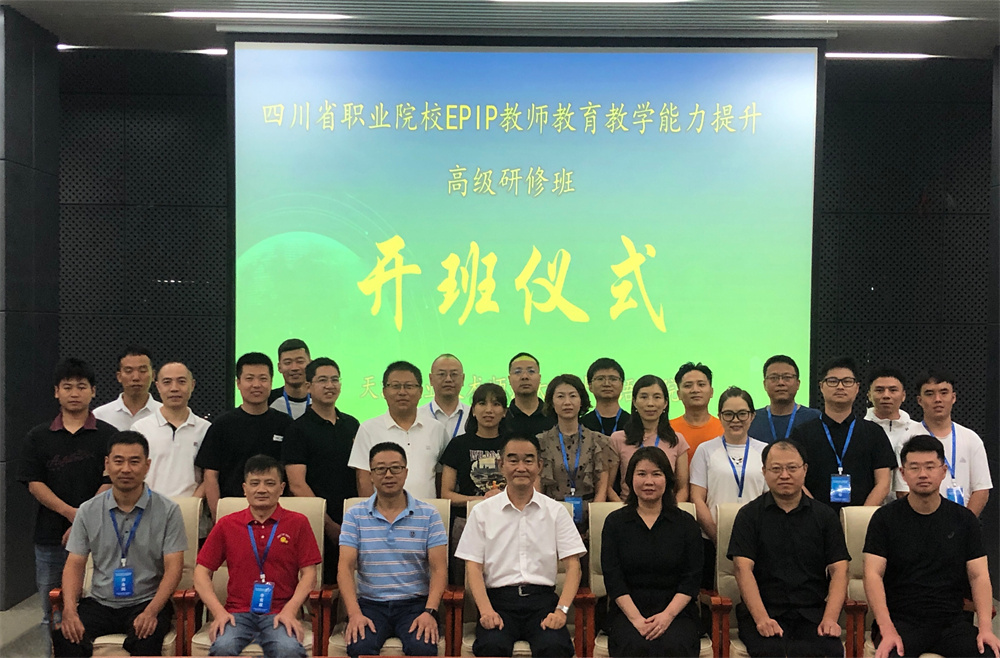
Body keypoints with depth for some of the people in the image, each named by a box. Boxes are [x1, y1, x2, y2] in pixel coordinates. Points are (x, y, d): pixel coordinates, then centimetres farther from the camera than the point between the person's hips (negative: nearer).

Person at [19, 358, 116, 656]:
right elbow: (34, 484, 1)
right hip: (49, 538, 2)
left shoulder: (108, 436, 2)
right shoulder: (38, 437, 8)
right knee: (52, 614, 10)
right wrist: (70, 512, -14)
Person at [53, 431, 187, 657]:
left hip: (145, 603, -3)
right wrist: (69, 609, -11)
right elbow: (74, 564, 7)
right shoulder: (88, 511, 8)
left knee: (146, 639, -35)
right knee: (65, 636, -26)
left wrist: (151, 612, -21)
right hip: (100, 603, 3)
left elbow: (173, 568, -6)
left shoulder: (168, 510, -2)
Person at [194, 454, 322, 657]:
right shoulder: (226, 525, 11)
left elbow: (308, 574, 4)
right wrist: (218, 611, -5)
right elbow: (202, 573, 10)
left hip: (279, 614, -1)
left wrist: (290, 610, -12)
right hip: (237, 613, 1)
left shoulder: (298, 523, 7)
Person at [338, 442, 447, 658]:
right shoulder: (355, 516, 7)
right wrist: (354, 613, -15)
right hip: (370, 603, 0)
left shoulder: (428, 515, 5)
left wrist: (430, 612, -15)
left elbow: (439, 569, 0)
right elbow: (345, 568, -1)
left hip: (415, 603, 0)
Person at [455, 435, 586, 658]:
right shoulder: (482, 512, 10)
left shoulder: (555, 511, 11)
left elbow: (572, 565, 6)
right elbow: (473, 567, 5)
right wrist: (486, 610, -12)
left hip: (542, 599, 0)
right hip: (498, 599, 0)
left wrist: (561, 609, -10)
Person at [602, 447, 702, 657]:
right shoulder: (615, 522, 9)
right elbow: (613, 578, 1)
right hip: (628, 611, 0)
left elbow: (692, 578, 3)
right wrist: (636, 618, -12)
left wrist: (667, 615, -12)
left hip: (675, 611, 0)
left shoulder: (686, 523, 9)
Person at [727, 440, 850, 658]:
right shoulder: (749, 515, 8)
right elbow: (743, 569, -2)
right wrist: (762, 618, -17)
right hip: (763, 610, -2)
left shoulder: (825, 516, 14)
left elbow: (838, 570, 6)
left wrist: (830, 619, -11)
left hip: (813, 612, 2)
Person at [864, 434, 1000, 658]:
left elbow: (979, 576, 6)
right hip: (900, 620, -3)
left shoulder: (964, 520, 12)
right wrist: (887, 630, -19)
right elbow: (873, 575, -5)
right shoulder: (885, 518, 3)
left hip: (951, 621, 3)